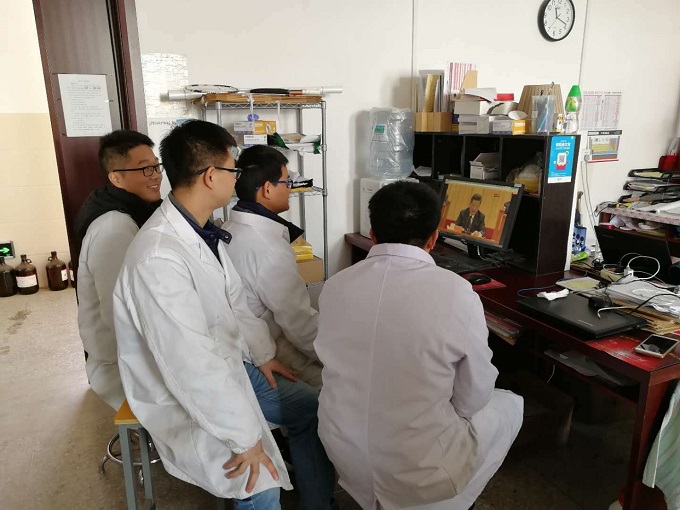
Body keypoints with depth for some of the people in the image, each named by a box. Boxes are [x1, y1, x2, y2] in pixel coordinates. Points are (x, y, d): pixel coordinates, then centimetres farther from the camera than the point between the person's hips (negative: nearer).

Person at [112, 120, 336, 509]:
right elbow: (191, 365, -32)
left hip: (230, 364, 9)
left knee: (310, 408, 9)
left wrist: (263, 353, 8)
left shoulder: (203, 230, -2)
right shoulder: (159, 257, -32)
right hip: (184, 395, -9)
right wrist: (245, 437, -25)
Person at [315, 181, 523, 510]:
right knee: (509, 404, 21)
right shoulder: (457, 293, -21)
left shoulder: (334, 286, -9)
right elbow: (473, 399, -9)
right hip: (418, 471, -4)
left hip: (343, 454, 5)